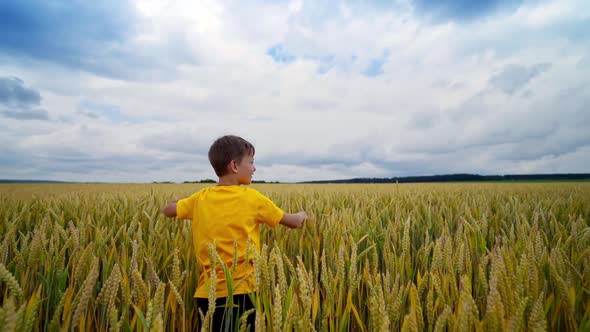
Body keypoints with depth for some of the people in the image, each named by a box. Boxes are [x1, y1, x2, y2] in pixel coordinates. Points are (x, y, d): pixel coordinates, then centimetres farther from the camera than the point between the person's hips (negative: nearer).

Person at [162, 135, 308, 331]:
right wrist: (302, 215, 23)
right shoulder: (252, 197, -9)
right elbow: (294, 223, 1)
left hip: (206, 293, 5)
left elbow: (167, 211, 18)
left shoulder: (200, 198, 0)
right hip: (239, 292, -4)